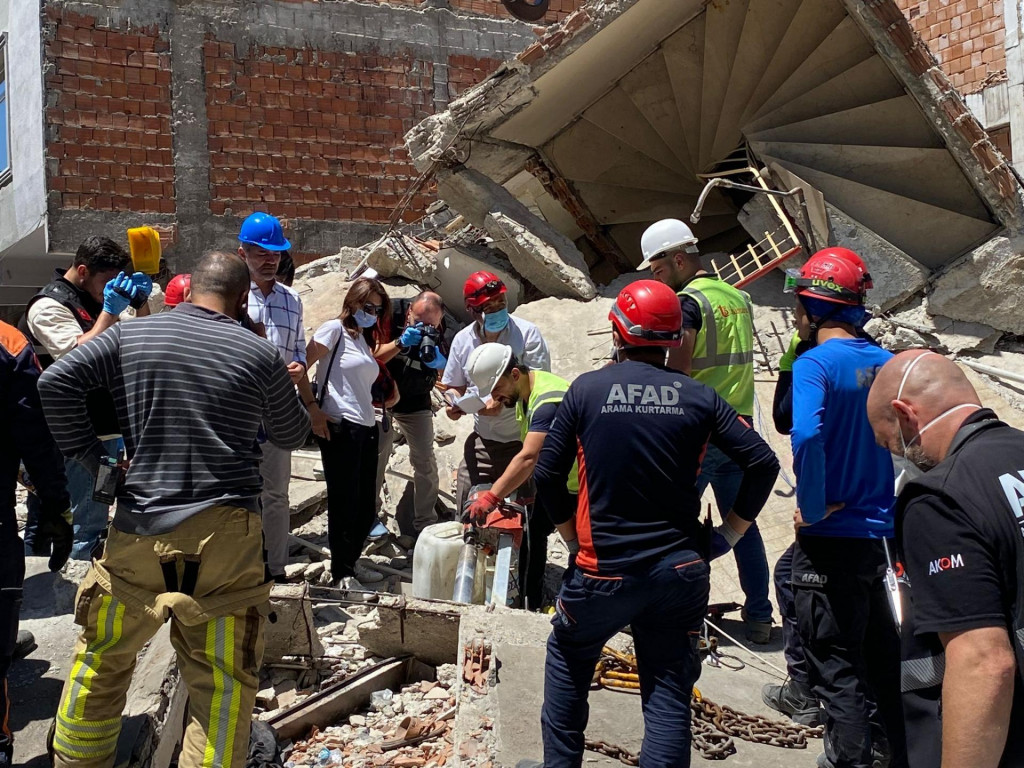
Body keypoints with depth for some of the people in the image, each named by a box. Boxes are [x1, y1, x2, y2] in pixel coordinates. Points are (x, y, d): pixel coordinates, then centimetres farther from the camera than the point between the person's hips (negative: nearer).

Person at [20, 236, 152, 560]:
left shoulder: (99, 300, 15)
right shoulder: (50, 305, -11)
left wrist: (140, 303, 0)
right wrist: (109, 311, -22)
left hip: (108, 430, 9)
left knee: (96, 518, 19)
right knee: (84, 530, -7)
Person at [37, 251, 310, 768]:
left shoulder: (130, 334, 5)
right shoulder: (259, 355, -1)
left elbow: (55, 382, -4)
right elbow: (292, 436, 13)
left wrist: (88, 457, 4)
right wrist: (292, 387, 31)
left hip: (138, 529, 3)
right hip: (224, 532, -2)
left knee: (101, 660, 19)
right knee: (223, 681, 4)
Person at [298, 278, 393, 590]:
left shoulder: (364, 340, 21)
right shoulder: (335, 329, -4)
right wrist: (313, 408, -18)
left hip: (366, 428, 8)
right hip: (340, 427, -8)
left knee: (365, 505, 12)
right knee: (344, 502, -2)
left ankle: (350, 564, 26)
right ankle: (342, 574, 7)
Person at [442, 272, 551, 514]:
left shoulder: (527, 333, -13)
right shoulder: (462, 340, 1)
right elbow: (455, 386, 12)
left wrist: (503, 400, -30)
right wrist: (454, 405, -11)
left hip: (523, 441, -4)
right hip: (482, 441, 4)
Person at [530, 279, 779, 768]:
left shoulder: (587, 389, -5)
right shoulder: (698, 397, -1)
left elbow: (547, 475, -3)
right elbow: (762, 462, -2)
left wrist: (574, 538, 9)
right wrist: (728, 536, 5)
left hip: (603, 570, -1)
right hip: (680, 574, 1)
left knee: (567, 660, 24)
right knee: (668, 694, 9)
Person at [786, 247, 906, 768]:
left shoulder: (815, 363, -17)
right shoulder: (886, 362, 5)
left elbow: (805, 436, -33)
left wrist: (812, 507, -20)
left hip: (831, 535, -7)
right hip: (881, 534, 7)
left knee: (835, 668, 5)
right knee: (879, 652, 21)